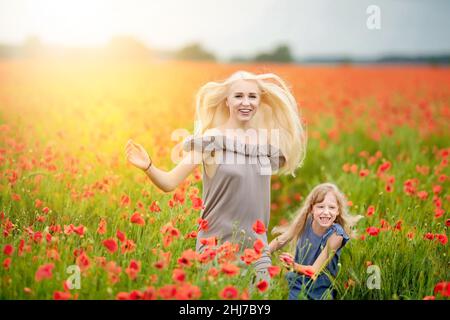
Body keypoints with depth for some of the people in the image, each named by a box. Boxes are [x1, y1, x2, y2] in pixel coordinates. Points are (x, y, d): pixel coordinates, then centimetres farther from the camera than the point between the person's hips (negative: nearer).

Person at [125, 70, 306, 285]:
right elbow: (170, 183, -12)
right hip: (216, 249, -4)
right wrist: (148, 167, -27)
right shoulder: (211, 140, -7)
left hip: (256, 251, 4)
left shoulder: (267, 144, 6)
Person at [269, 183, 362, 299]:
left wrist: (295, 266, -43)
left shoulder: (335, 235, -24)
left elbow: (315, 270, -24)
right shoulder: (305, 221, -15)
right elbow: (280, 241, -1)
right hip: (297, 284, 2)